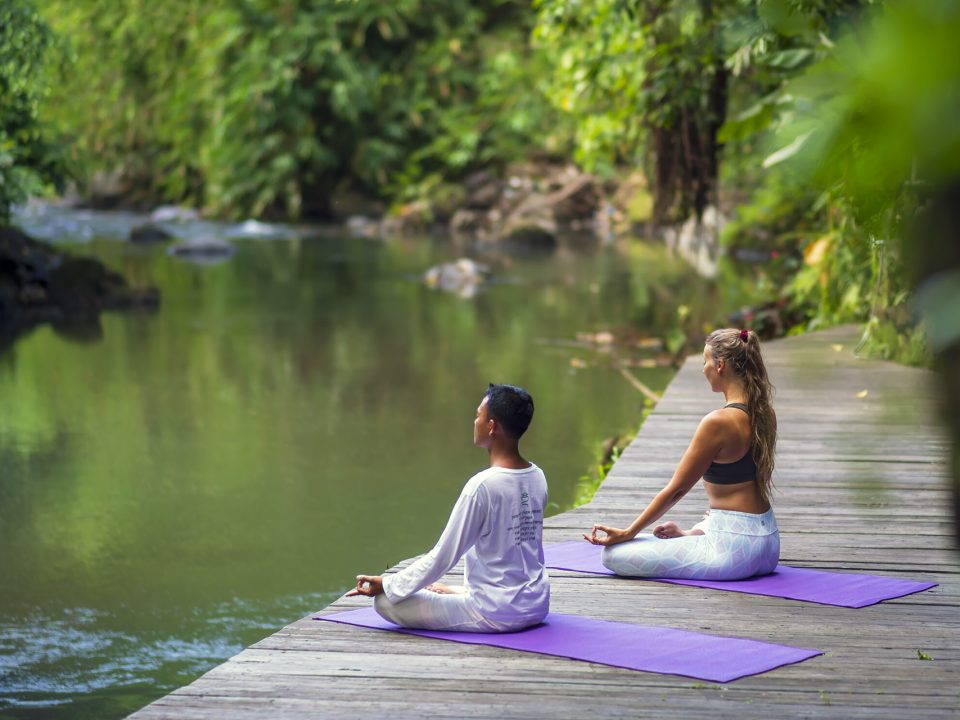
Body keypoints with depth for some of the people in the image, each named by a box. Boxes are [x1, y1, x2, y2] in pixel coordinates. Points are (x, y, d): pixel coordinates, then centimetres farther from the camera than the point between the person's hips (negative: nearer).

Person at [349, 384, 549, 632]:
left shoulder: (482, 486, -22)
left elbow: (443, 556, -16)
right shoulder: (537, 478, 1)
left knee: (386, 601, -6)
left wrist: (385, 584, -5)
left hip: (496, 615, -8)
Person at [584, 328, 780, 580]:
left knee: (615, 554, -9)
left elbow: (675, 489, -13)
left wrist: (628, 533, -3)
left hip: (734, 549, -9)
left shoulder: (718, 422, -20)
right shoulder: (765, 414, 5)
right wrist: (692, 532, 21)